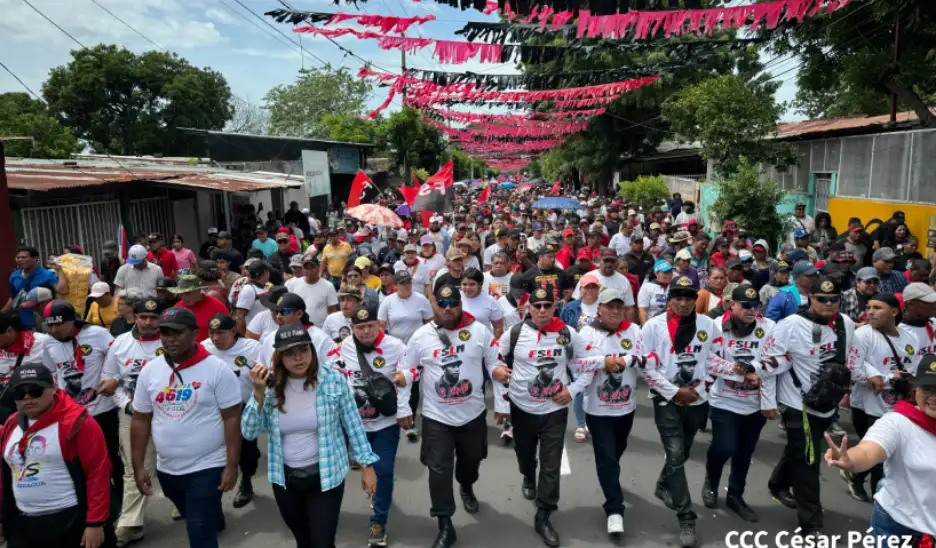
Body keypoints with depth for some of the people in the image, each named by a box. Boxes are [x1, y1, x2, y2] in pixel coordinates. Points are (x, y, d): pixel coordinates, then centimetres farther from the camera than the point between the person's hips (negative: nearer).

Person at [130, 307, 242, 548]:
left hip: (207, 467, -5)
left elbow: (232, 418, -13)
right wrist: (138, 466, 4)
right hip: (167, 469, 6)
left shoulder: (217, 369, -15)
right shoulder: (149, 371, -1)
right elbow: (140, 420, 6)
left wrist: (231, 466, -16)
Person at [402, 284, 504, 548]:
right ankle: (445, 527, 14)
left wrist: (502, 404, -1)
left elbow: (496, 366, -2)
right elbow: (406, 372, 3)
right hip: (436, 416, -1)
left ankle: (467, 489, 54)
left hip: (473, 413, 1)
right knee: (439, 469, -1)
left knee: (471, 459, 20)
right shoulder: (421, 336, -7)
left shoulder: (480, 331, -8)